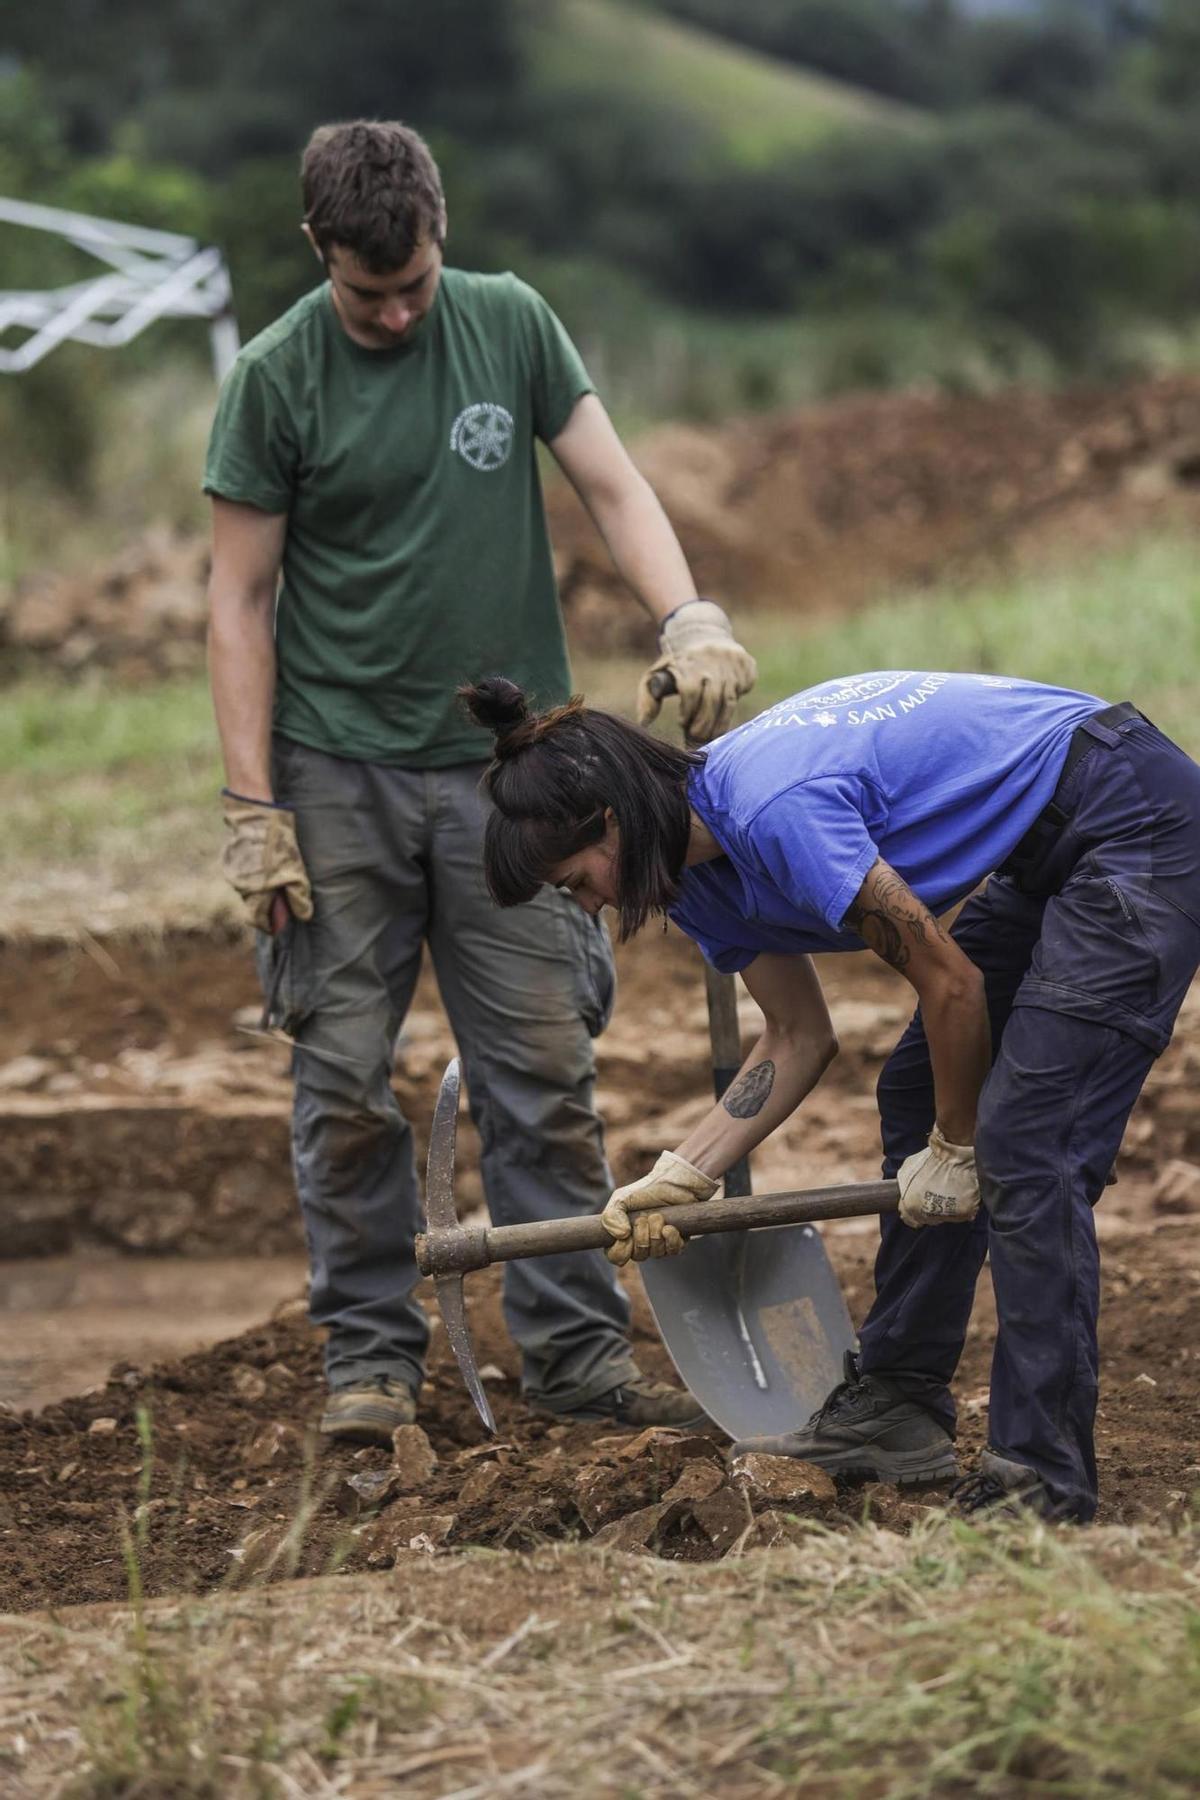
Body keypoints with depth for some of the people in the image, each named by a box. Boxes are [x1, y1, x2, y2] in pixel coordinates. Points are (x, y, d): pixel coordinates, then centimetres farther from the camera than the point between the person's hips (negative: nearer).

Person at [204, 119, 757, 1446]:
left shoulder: (510, 325, 4)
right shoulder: (276, 378, -4)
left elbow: (612, 488, 4)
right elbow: (240, 604, -2)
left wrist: (689, 620, -16)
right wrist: (252, 813, -9)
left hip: (504, 762, 2)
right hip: (339, 775, -2)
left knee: (546, 1073, 2)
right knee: (345, 1083, 0)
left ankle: (574, 1348, 9)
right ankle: (371, 1357, 9)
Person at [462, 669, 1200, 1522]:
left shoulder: (774, 812, -25)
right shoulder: (707, 870, 4)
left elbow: (950, 983, -18)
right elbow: (799, 1039, 13)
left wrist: (953, 1147, -4)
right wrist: (682, 1174, 4)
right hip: (1051, 857, 10)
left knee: (1022, 1144, -14)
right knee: (916, 1096, 13)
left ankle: (1043, 1477, -11)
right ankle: (898, 1407, 22)